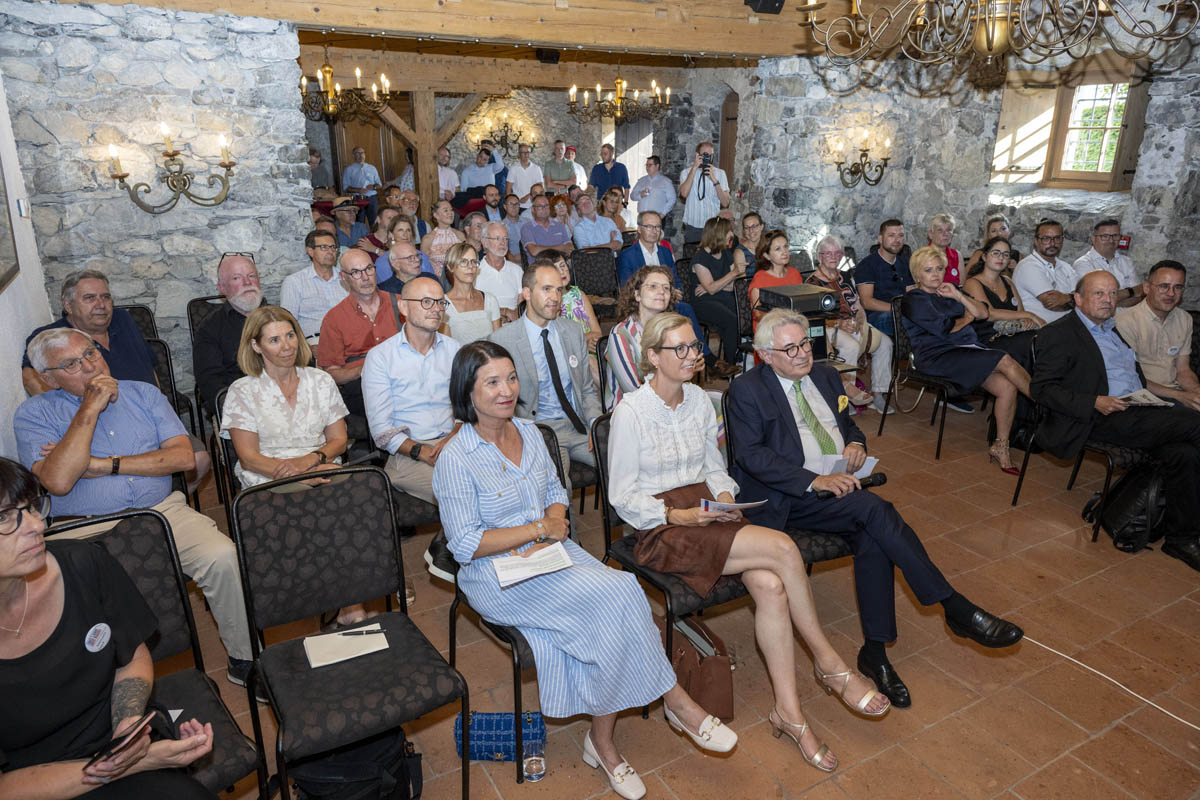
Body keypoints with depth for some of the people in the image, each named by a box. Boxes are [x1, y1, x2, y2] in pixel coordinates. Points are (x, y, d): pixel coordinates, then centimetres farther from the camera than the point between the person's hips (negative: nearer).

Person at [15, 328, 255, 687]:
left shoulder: (143, 393, 13)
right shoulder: (33, 414, 6)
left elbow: (184, 456, 1)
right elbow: (58, 481, -13)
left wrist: (104, 465, -7)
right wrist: (91, 407, -10)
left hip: (162, 510, 2)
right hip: (87, 530, -1)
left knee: (222, 556, -25)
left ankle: (243, 657, -7)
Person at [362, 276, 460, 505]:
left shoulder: (454, 349, 16)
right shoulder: (379, 357, 4)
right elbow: (381, 430, -3)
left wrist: (451, 439, -12)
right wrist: (424, 452, -18)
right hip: (407, 454, -4)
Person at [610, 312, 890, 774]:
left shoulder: (699, 400, 9)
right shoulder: (631, 412, -10)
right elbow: (623, 497, -8)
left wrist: (725, 497, -3)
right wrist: (677, 515, -20)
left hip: (707, 513, 6)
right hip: (662, 529, -6)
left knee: (770, 586, -23)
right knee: (782, 548, -24)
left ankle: (788, 710, -10)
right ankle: (829, 663, -4)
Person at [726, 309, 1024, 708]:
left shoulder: (825, 376, 18)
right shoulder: (746, 391, -4)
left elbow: (848, 424, 29)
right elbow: (751, 455, -14)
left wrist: (856, 442, 2)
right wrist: (814, 481, -23)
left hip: (839, 486, 6)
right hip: (787, 498, -6)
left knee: (871, 537, -25)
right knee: (874, 509, -28)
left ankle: (874, 652, -14)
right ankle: (956, 608, -19)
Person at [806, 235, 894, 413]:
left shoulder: (844, 277, 19)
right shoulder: (812, 282, -2)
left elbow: (858, 304, 17)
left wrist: (860, 319, -5)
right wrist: (838, 324, -21)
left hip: (853, 324, 7)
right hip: (828, 329, -7)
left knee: (885, 342, -13)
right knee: (851, 345, -36)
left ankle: (878, 394, -8)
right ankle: (847, 387, -16)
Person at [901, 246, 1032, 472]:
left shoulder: (950, 291, 25)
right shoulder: (914, 300, 3)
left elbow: (984, 313, 13)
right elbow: (945, 329, -8)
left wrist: (958, 296, 0)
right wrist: (967, 318, 9)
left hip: (969, 349, 7)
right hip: (938, 356, -7)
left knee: (1008, 387, -19)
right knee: (1005, 361, -24)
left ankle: (1001, 447, -11)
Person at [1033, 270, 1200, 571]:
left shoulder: (1115, 328, 24)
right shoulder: (1059, 334, -2)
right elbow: (1043, 389, -10)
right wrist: (1096, 403, -21)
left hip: (1137, 412, 8)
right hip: (1101, 420, -7)